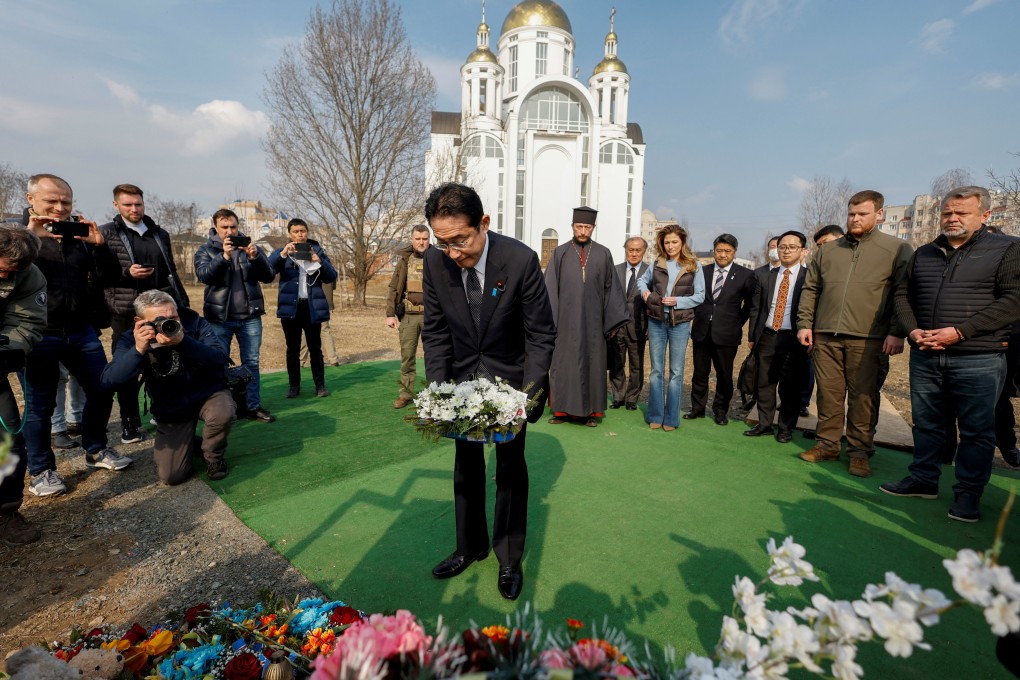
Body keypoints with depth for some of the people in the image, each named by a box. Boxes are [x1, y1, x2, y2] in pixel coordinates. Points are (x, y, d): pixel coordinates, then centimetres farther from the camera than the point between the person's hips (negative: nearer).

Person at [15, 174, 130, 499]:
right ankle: (41, 470, 20)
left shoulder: (79, 235, 9)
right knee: (40, 404, 5)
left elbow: (108, 278, 4)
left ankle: (96, 450, 29)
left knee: (102, 390, 8)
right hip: (39, 336, -3)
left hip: (81, 331, 3)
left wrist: (99, 246, -11)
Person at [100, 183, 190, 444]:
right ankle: (130, 423, 17)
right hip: (126, 313, -3)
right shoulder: (106, 234, 2)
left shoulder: (160, 234, 15)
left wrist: (183, 302, 15)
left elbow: (172, 272, 17)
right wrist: (127, 273, -19)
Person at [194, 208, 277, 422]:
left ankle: (253, 405, 13)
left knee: (251, 363, 6)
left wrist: (255, 257, -18)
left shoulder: (249, 246, 8)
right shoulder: (206, 250, 4)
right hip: (219, 318, -1)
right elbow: (204, 275, -14)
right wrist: (224, 256, -27)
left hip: (250, 316, 1)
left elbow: (269, 276, -1)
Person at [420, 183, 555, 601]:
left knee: (510, 468, 8)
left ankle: (510, 559, 29)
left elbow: (541, 336, -18)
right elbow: (434, 331, -5)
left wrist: (528, 395, -26)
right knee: (466, 465, 15)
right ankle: (470, 547, 38)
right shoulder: (435, 260, -15)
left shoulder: (520, 259, -26)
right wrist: (437, 390, -15)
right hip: (463, 376, 4)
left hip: (509, 377, -3)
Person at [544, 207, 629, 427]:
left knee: (592, 364, 7)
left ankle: (591, 411, 18)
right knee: (563, 364, 5)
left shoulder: (603, 254, 5)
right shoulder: (560, 253, 3)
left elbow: (611, 288, 6)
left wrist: (613, 322, 4)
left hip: (593, 321, 1)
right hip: (565, 320, -1)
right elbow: (550, 288, 1)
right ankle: (562, 409, 16)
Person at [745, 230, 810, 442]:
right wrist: (752, 336, 7)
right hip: (767, 336, 4)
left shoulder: (809, 277, -1)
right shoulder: (768, 276, 10)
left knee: (790, 387, 5)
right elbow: (756, 308, 11)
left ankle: (786, 428, 19)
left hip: (793, 339, -3)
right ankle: (764, 424, 22)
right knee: (764, 384, 9)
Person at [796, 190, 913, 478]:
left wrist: (896, 333, -8)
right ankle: (827, 444, 19)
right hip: (826, 336, 3)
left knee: (863, 396, 2)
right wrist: (804, 323, 6)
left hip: (867, 338, -3)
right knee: (828, 393, 7)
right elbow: (810, 290, 15)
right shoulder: (827, 251, 15)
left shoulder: (897, 249, 5)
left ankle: (860, 451, 15)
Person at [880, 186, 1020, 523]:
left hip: (979, 359, -4)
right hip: (924, 356, 4)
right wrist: (912, 330, -3)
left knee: (976, 430, 4)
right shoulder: (923, 253, 12)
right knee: (926, 423, 13)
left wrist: (959, 332, -18)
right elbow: (903, 296, 14)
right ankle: (923, 479, 26)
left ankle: (968, 494, 17)